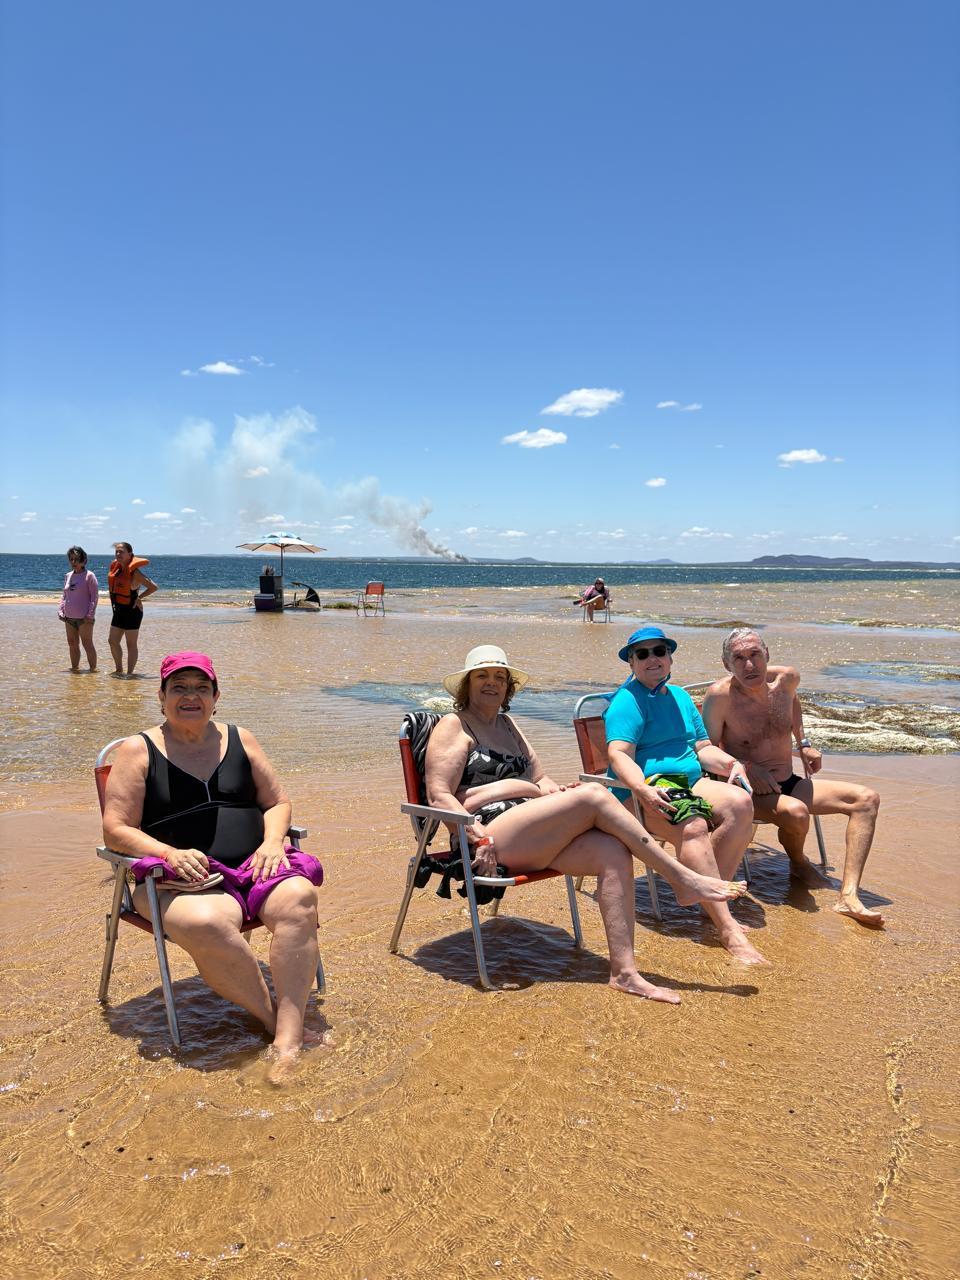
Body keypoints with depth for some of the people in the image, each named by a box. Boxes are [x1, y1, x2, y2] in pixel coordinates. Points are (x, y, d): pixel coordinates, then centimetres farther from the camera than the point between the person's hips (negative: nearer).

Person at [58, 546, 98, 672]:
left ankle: (93, 669, 3)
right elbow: (64, 596, 20)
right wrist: (61, 610, 6)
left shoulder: (89, 575, -6)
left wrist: (90, 614, -15)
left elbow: (95, 596, -9)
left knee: (87, 644, -3)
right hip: (69, 617, 7)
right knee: (72, 644, 11)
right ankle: (74, 668, 19)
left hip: (84, 618, -7)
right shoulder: (68, 576, 14)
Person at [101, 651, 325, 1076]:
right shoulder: (138, 751, 7)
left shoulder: (239, 739, 16)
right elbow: (116, 830, 1)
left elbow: (278, 802, 19)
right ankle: (277, 1019, -19)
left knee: (298, 897, -31)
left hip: (254, 867, 3)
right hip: (185, 880, -3)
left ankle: (288, 1039, -33)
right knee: (207, 925, -38)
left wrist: (271, 840, -4)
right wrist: (171, 853, -17)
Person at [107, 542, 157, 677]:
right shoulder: (115, 568, 7)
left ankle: (129, 673, 7)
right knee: (113, 641, 13)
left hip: (132, 611, -8)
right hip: (119, 610, 8)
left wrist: (139, 597, -14)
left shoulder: (134, 572, -15)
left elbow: (153, 587, -15)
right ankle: (119, 670, 27)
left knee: (131, 644, 0)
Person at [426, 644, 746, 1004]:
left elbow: (539, 778, 26)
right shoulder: (453, 726, 2)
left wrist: (557, 792, 3)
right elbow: (439, 795, -9)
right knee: (594, 795, -22)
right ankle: (682, 879, -15)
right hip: (492, 837, -8)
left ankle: (624, 971, -20)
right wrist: (479, 836, -20)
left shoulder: (506, 724, 26)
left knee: (613, 851, -18)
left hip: (529, 836, 8)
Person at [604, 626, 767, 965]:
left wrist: (730, 763, 2)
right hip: (645, 788, -7)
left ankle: (714, 893, -17)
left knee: (740, 803, -22)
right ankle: (728, 928, -37)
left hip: (689, 781, 7)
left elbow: (702, 748, 23)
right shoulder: (626, 701, -2)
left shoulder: (680, 697, 24)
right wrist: (643, 789, -32)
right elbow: (618, 754, -14)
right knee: (692, 825, -35)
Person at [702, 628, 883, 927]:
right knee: (796, 812, -36)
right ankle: (798, 864, 1)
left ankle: (848, 896, -20)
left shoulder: (787, 679, -3)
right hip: (749, 790, -6)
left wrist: (803, 743, 16)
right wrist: (748, 767, -23)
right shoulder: (720, 695, -20)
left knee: (867, 799, -9)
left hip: (788, 784, 7)